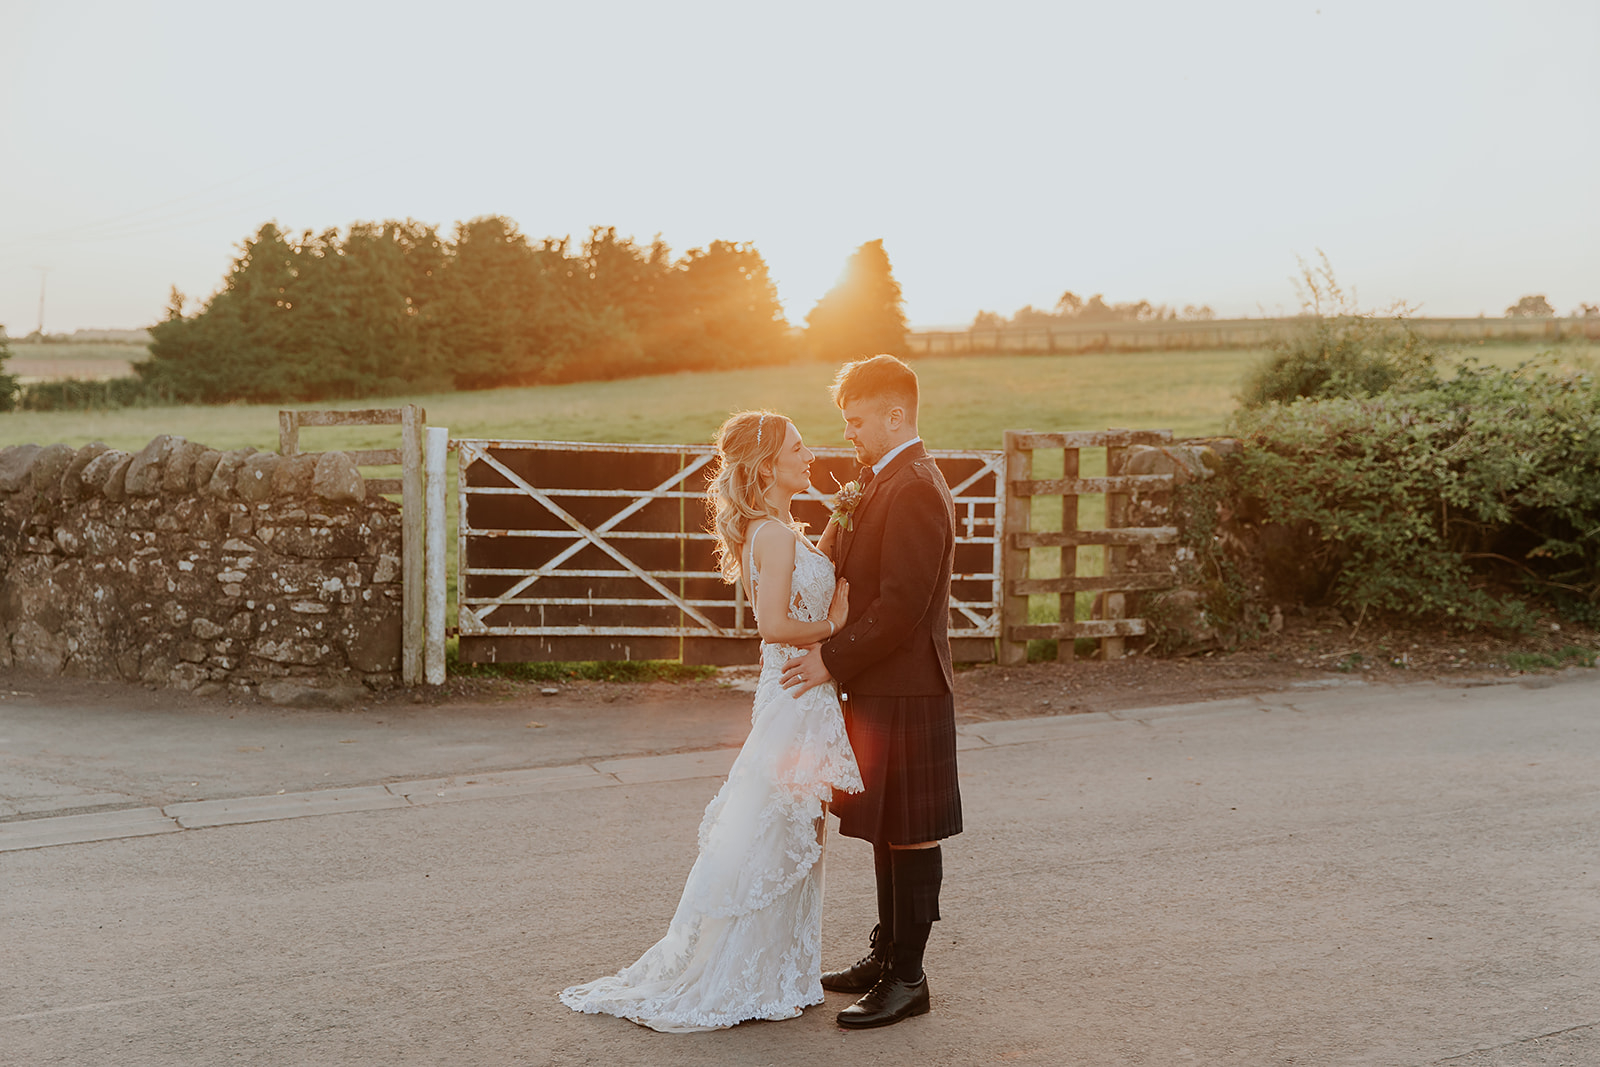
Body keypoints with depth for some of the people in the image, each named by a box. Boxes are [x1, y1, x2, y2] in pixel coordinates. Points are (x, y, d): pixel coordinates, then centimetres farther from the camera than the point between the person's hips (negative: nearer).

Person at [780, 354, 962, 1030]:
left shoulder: (914, 490, -18)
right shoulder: (886, 482, 15)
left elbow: (902, 604, -23)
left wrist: (831, 659, -18)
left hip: (905, 689, -10)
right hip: (881, 685, 10)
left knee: (909, 834, -1)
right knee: (886, 829, 17)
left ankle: (907, 977, 7)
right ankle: (888, 954, 28)